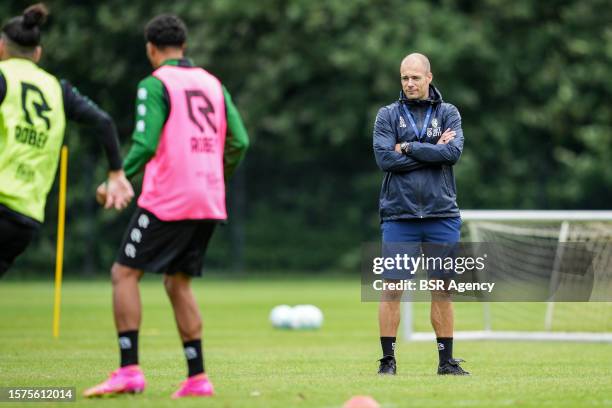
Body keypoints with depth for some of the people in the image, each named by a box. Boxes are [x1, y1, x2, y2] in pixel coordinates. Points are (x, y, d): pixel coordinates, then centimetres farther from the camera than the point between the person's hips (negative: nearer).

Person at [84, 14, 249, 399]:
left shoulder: (155, 85, -5)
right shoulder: (213, 84, 14)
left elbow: (146, 144, -15)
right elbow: (239, 141, 11)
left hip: (166, 201, -7)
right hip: (209, 202, 7)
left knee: (125, 273, 1)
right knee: (178, 283, 14)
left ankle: (129, 370, -9)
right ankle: (197, 378, 8)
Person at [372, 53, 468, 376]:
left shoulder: (448, 113, 9)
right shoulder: (388, 115, 6)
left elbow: (453, 152, -9)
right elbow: (385, 158, -9)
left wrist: (407, 148, -8)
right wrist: (432, 150, -7)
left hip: (442, 214, 1)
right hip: (399, 215, -1)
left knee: (442, 289, 5)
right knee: (392, 288, -4)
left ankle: (446, 359, 11)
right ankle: (388, 359, 2)